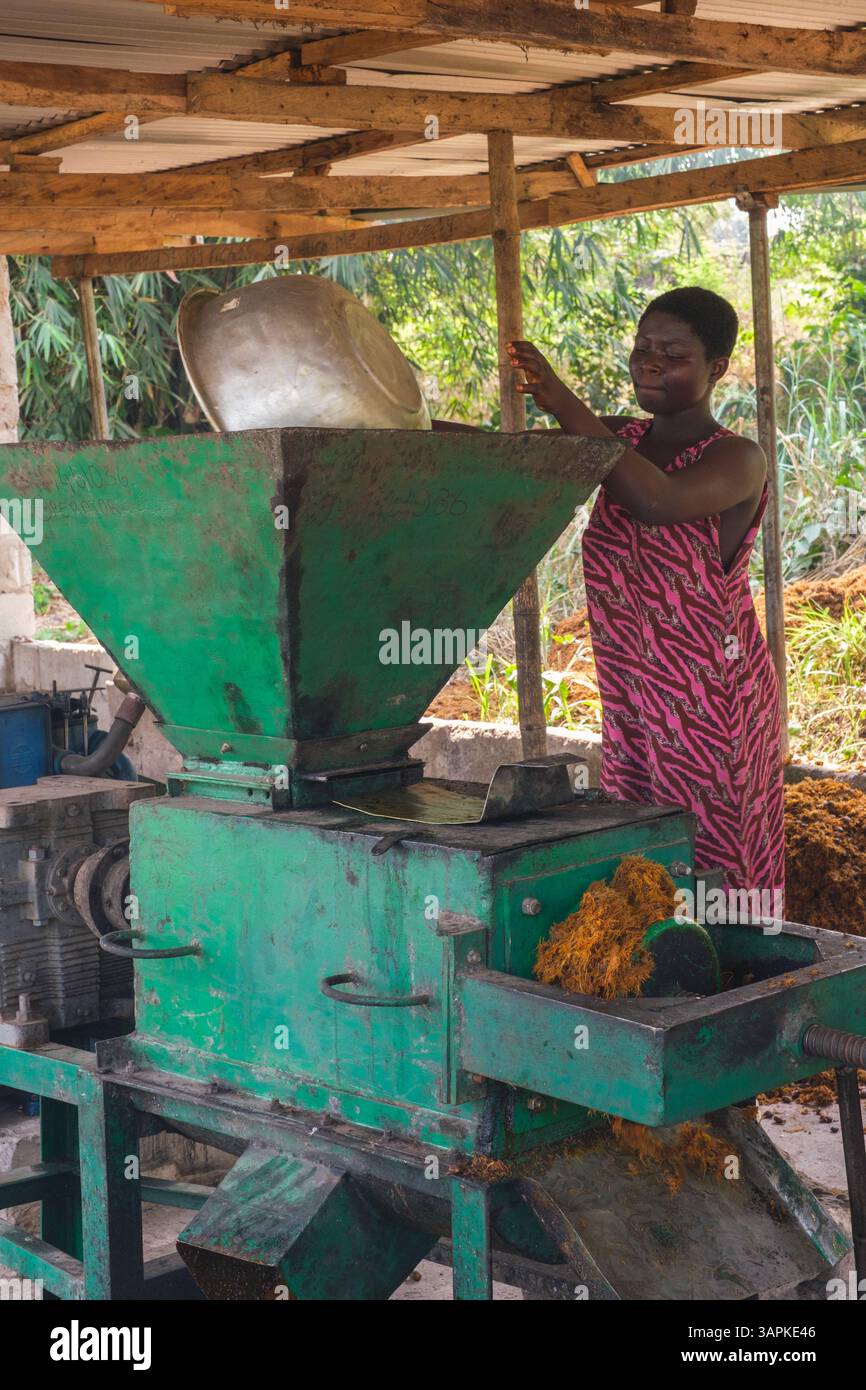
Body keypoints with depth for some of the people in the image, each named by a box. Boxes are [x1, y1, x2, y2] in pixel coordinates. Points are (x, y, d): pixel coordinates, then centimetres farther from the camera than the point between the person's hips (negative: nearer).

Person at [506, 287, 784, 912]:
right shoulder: (622, 438, 10)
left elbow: (656, 501, -30)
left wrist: (565, 404, -31)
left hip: (710, 710, -6)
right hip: (633, 710, 6)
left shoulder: (737, 460, -9)